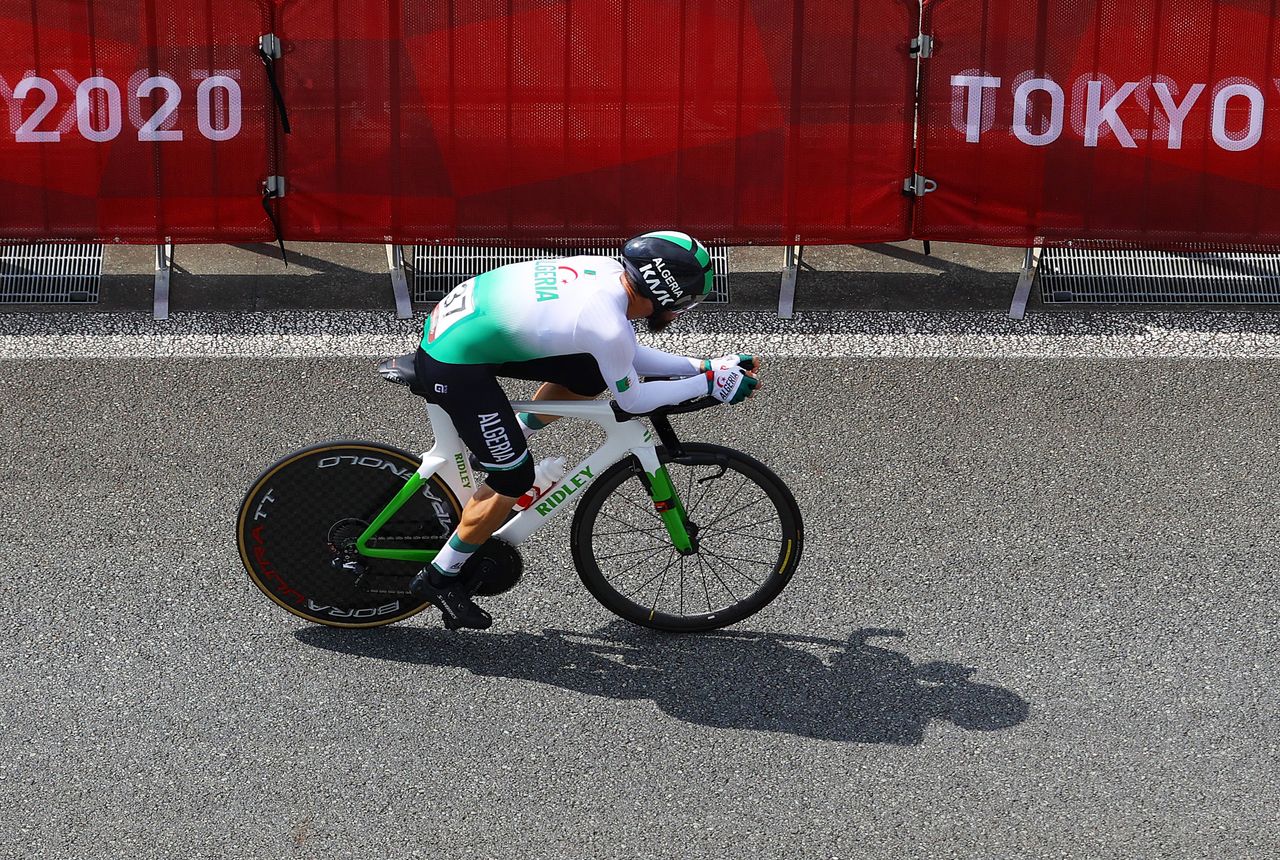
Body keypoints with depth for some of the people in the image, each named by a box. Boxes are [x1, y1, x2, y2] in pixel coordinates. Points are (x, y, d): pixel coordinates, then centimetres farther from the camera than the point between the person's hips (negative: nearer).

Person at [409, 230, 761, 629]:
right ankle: (439, 578, 15)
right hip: (452, 367, -9)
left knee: (591, 375, 10)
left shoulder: (608, 270, 0)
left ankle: (505, 441, 25)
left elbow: (631, 356, 15)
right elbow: (632, 401, -7)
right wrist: (710, 384, 0)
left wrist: (707, 365, 12)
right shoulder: (607, 327, -24)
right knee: (514, 479, 0)